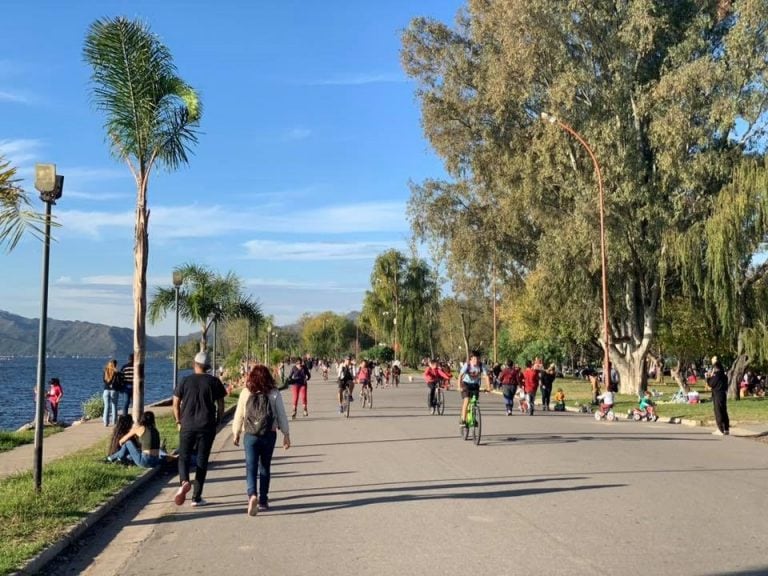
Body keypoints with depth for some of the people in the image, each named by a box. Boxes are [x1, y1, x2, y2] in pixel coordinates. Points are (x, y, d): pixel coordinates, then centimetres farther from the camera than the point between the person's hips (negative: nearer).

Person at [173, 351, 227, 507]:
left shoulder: (185, 381, 2)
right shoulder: (214, 382, 1)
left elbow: (176, 403, 2)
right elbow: (221, 405, 1)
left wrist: (178, 421, 13)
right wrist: (218, 421, 12)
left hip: (187, 425, 0)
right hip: (207, 426, 0)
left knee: (183, 456, 11)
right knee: (202, 460, 7)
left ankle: (184, 481, -19)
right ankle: (196, 497, 7)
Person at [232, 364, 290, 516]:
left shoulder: (246, 393, -1)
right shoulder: (274, 394, -2)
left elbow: (239, 415, 3)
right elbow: (282, 415, 0)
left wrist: (236, 434, 15)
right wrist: (286, 434, 8)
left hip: (250, 435, -1)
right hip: (269, 435, 1)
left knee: (251, 467, 0)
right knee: (264, 468, 14)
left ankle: (252, 495, -24)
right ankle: (263, 501, 20)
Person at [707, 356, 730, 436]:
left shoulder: (717, 375, -16)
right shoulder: (723, 374, 10)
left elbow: (711, 384, -14)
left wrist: (709, 377, 0)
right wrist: (711, 377, 12)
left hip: (717, 395, -9)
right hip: (723, 394, 9)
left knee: (718, 412, -3)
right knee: (724, 412, 14)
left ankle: (721, 430, -3)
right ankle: (726, 429, 19)